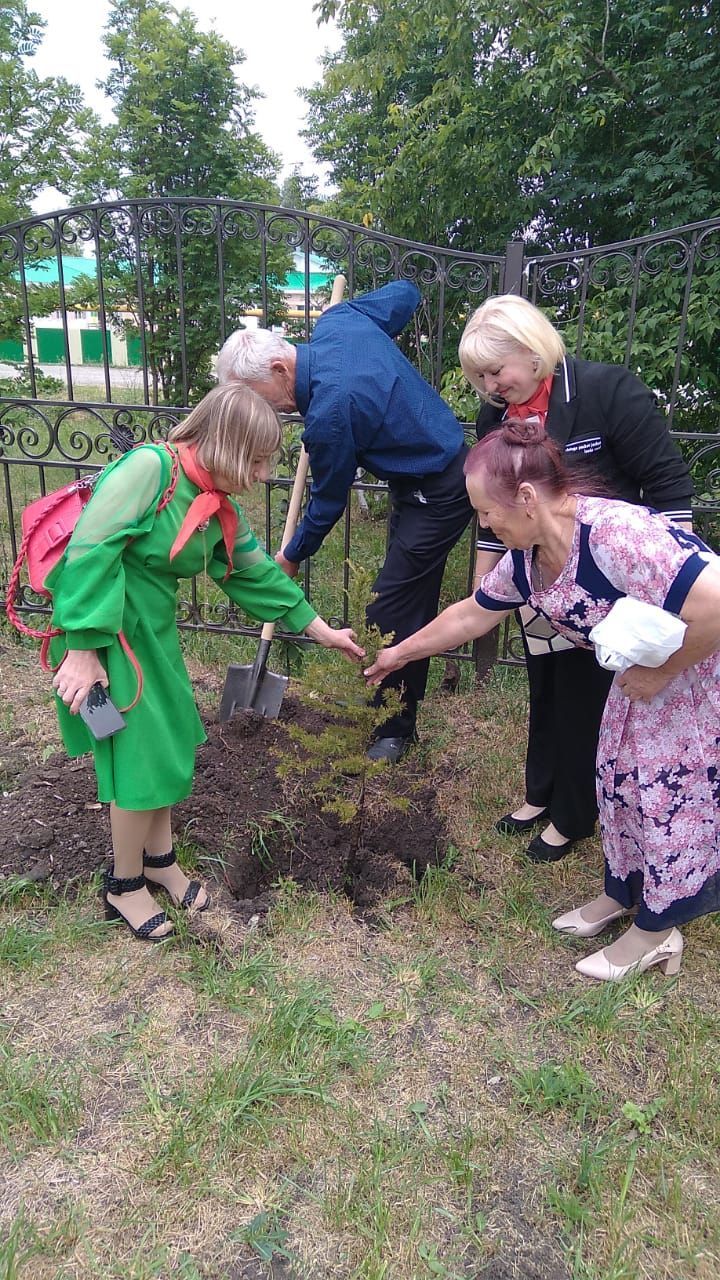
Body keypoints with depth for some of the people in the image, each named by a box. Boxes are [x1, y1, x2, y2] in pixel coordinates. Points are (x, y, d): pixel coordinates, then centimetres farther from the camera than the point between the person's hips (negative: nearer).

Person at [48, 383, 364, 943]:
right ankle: (125, 885, 22)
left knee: (171, 741, 14)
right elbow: (89, 551, -24)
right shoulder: (150, 467, -21)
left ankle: (159, 859, 36)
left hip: (154, 629, 8)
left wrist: (324, 632, 16)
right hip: (103, 629, -8)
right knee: (142, 755, -1)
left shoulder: (220, 508, 3)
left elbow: (257, 573, 12)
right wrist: (83, 650, -24)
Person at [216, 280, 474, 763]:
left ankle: (394, 729, 7)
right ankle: (402, 704, 31)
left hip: (438, 496, -10)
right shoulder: (338, 320, -6)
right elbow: (406, 292, 12)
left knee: (389, 613, -7)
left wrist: (292, 556, 4)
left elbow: (329, 501, -14)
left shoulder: (329, 414, -29)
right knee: (412, 604, 17)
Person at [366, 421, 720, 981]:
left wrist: (658, 673, -24)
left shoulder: (617, 536, -37)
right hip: (648, 667, 8)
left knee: (673, 796, 2)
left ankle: (655, 932, 24)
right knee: (619, 778, 14)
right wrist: (400, 653, 15)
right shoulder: (524, 561, -8)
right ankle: (620, 892, 37)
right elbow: (471, 615, 8)